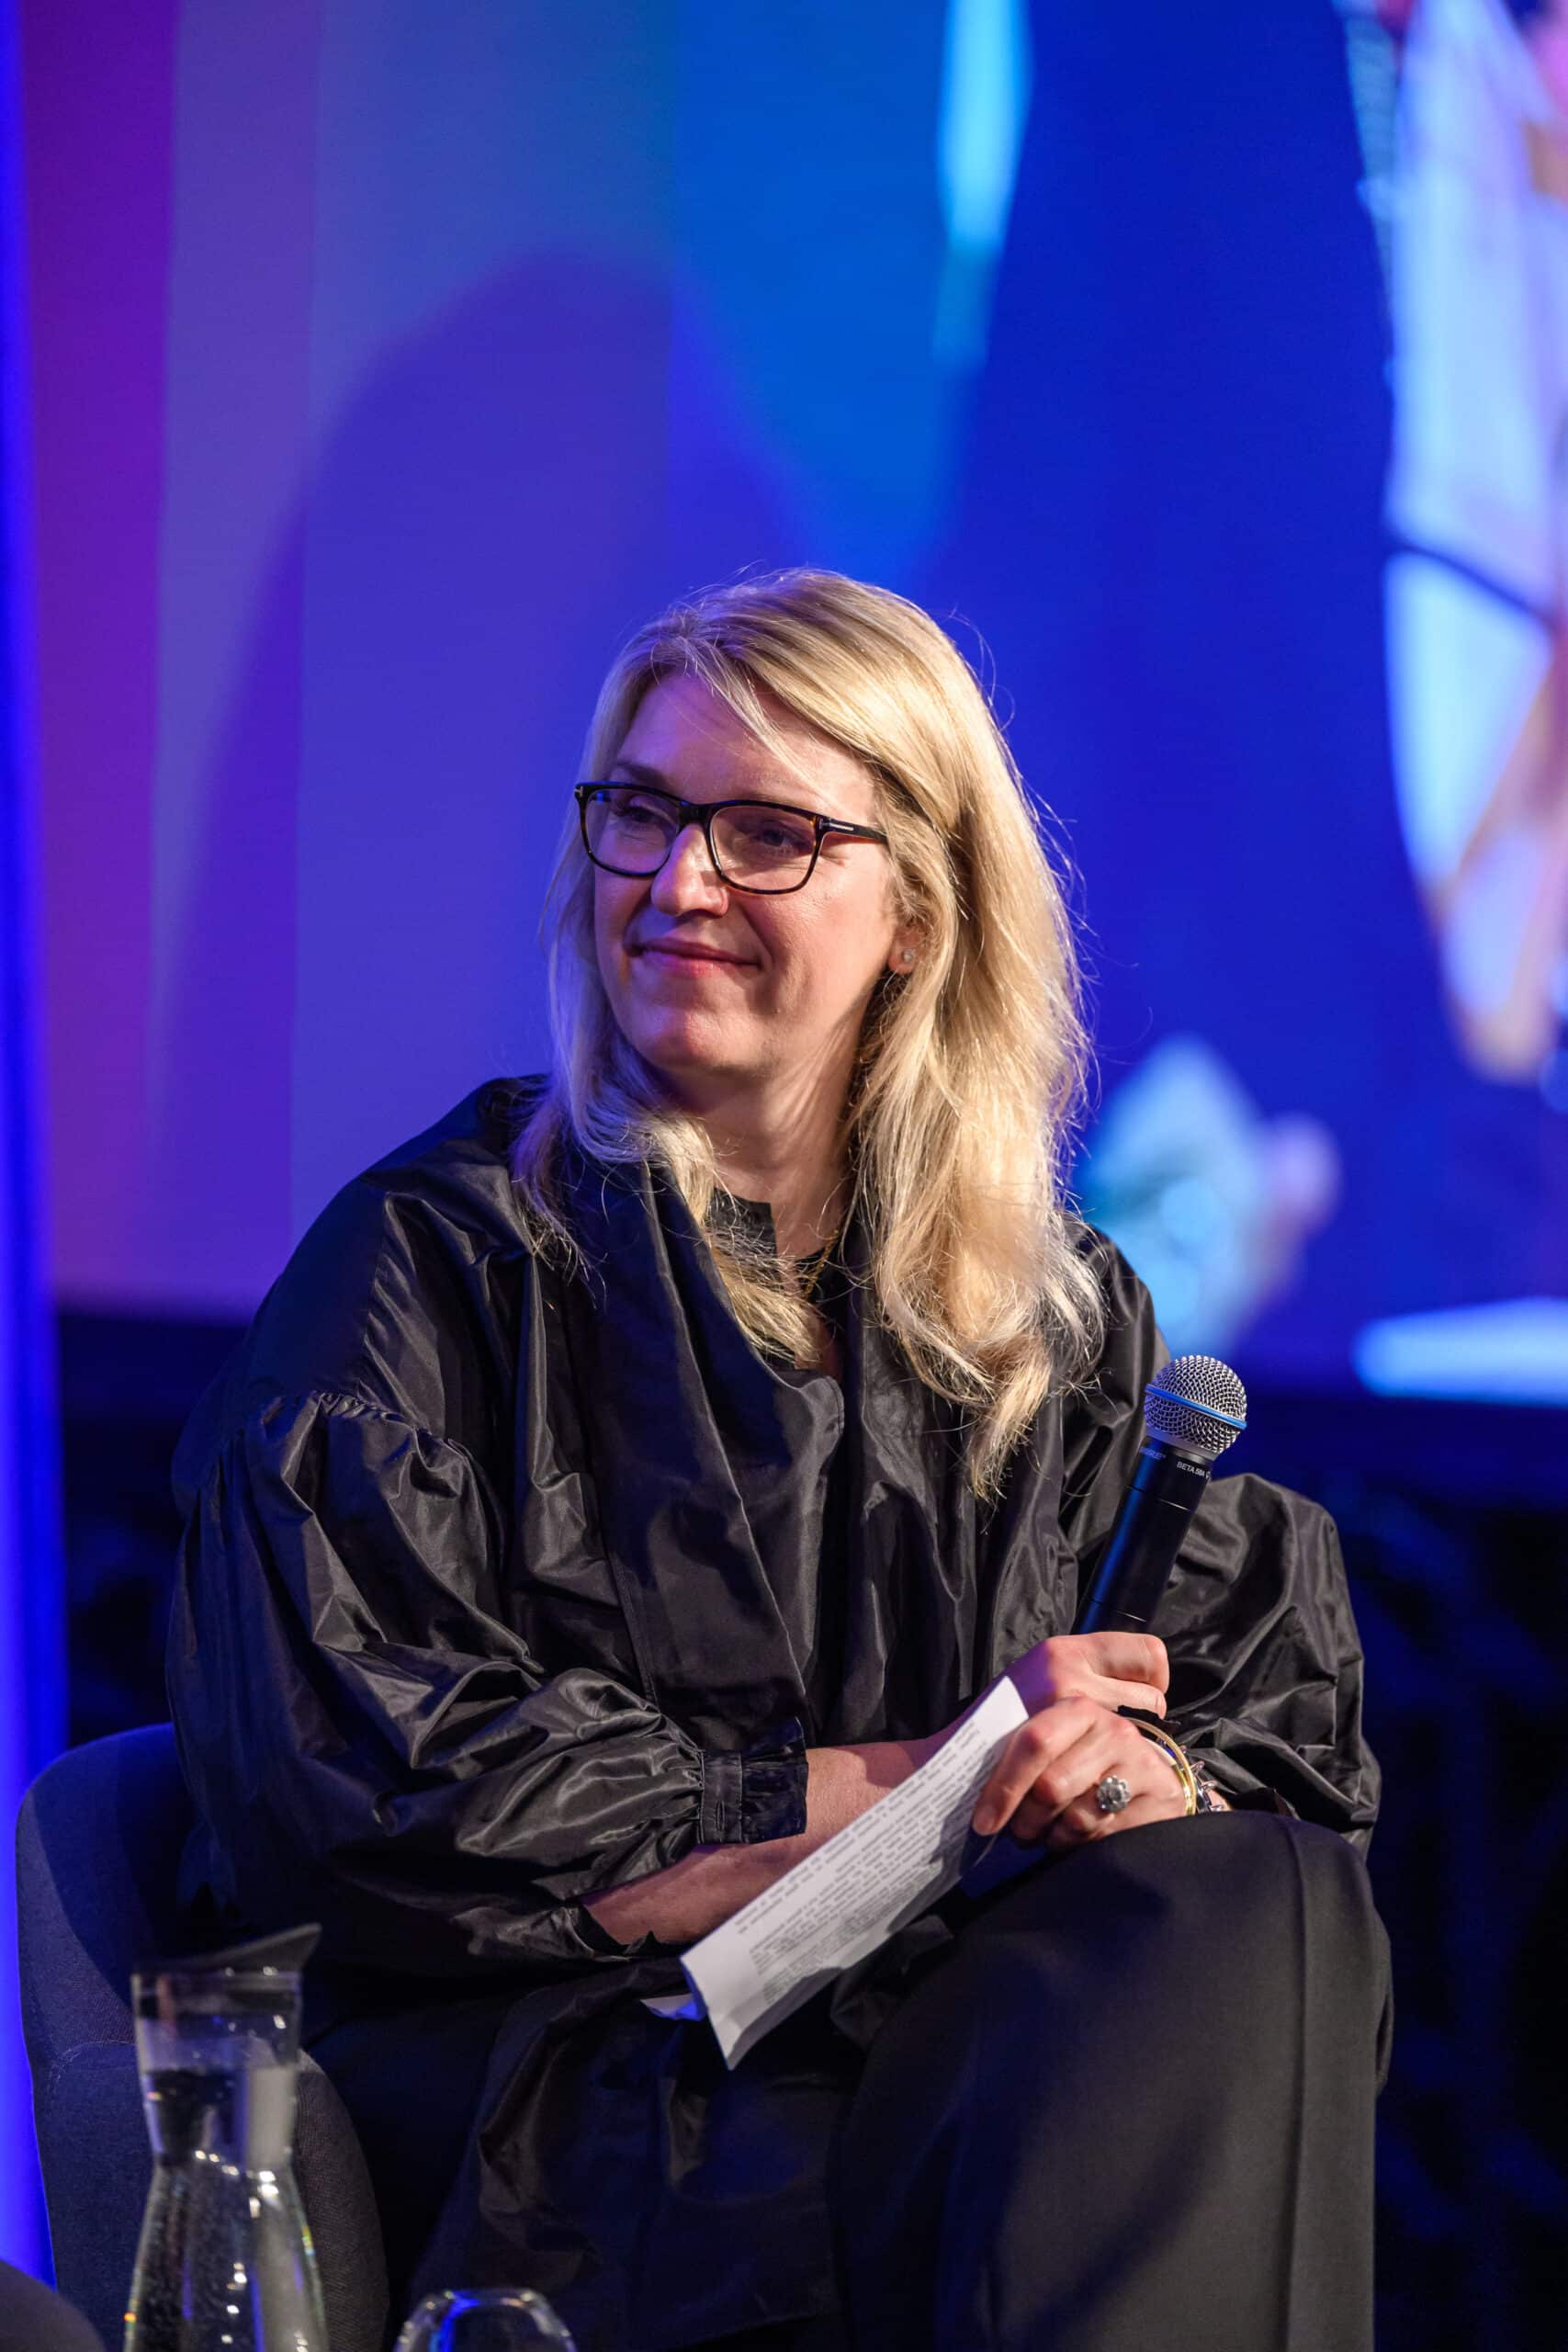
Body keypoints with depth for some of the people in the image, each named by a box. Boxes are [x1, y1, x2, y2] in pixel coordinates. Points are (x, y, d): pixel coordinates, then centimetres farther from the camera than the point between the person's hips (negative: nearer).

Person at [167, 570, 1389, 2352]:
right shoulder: (435, 1260, 3)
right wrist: (900, 1786, -9)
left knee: (1265, 1906, -29)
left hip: (962, 2045, 5)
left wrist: (1155, 1787, -12)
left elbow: (1293, 1737, 14)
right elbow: (352, 1797, -9)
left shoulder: (1058, 1312, 17)